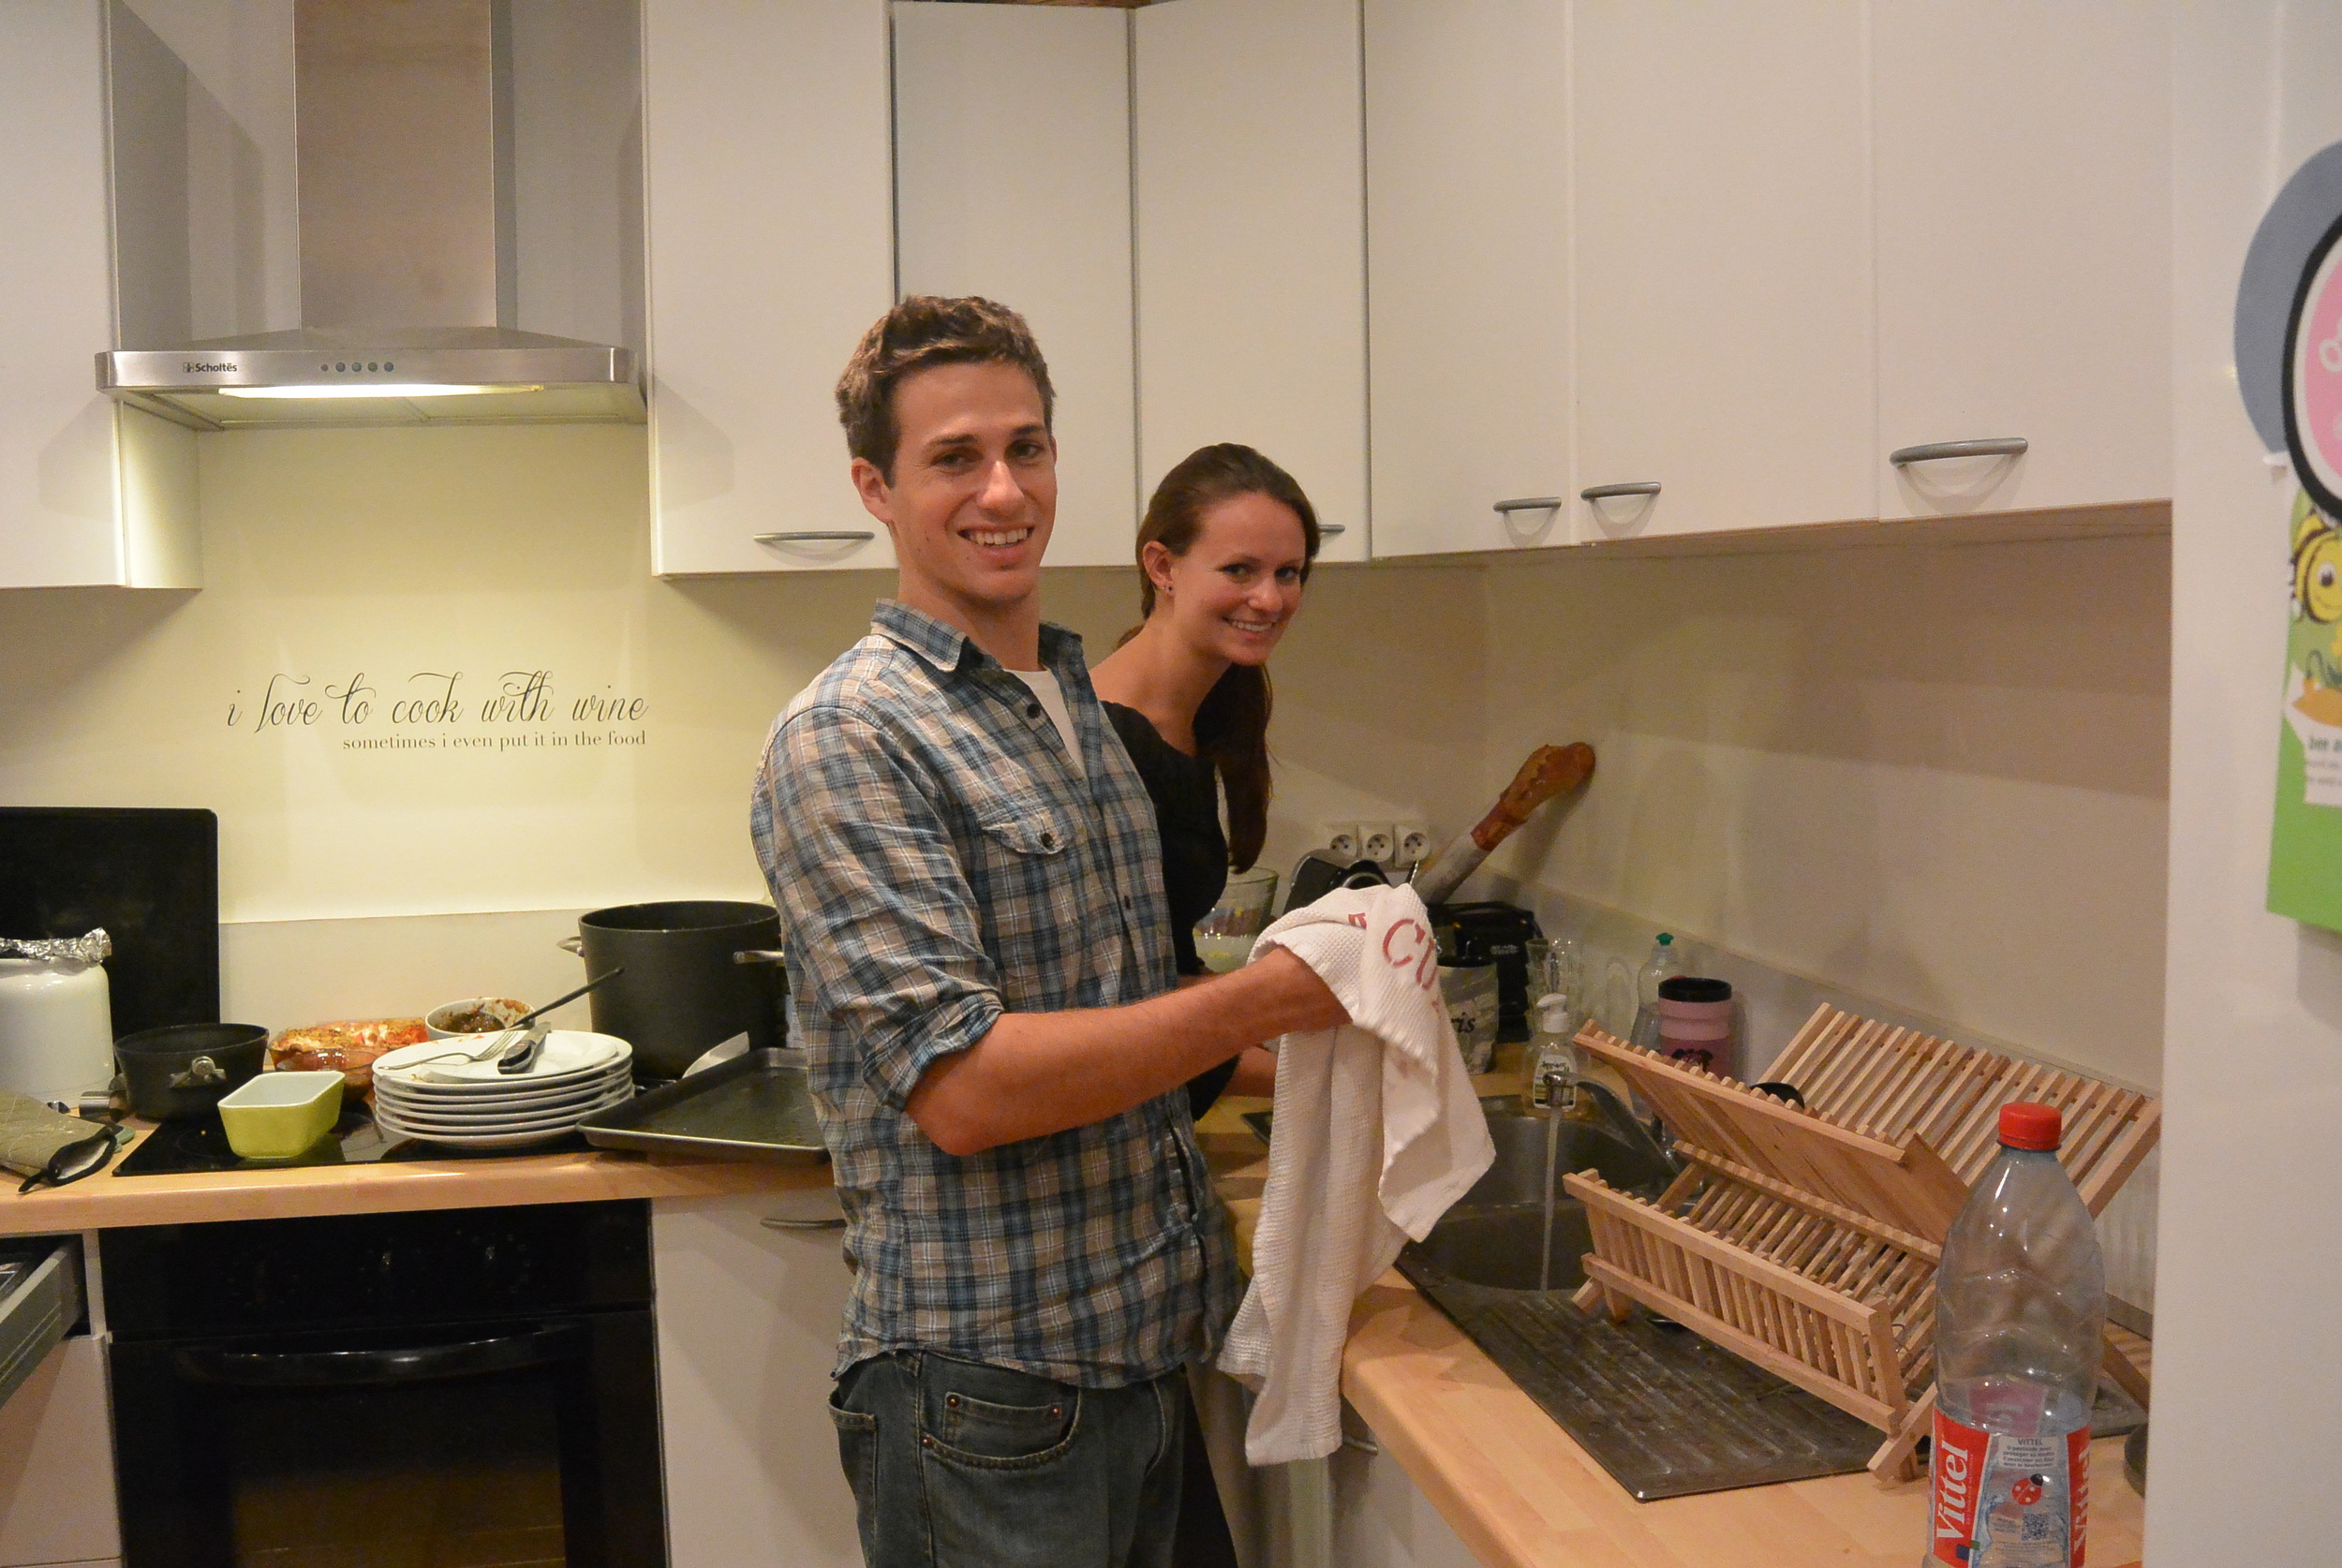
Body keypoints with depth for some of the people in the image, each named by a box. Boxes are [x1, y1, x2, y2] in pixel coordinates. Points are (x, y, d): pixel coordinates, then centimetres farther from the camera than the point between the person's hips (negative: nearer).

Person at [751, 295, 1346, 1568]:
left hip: (1148, 1344, 8)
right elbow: (962, 1088, -23)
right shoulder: (846, 740, -17)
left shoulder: (1078, 705, 10)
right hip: (988, 1385, -8)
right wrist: (1262, 1001, -21)